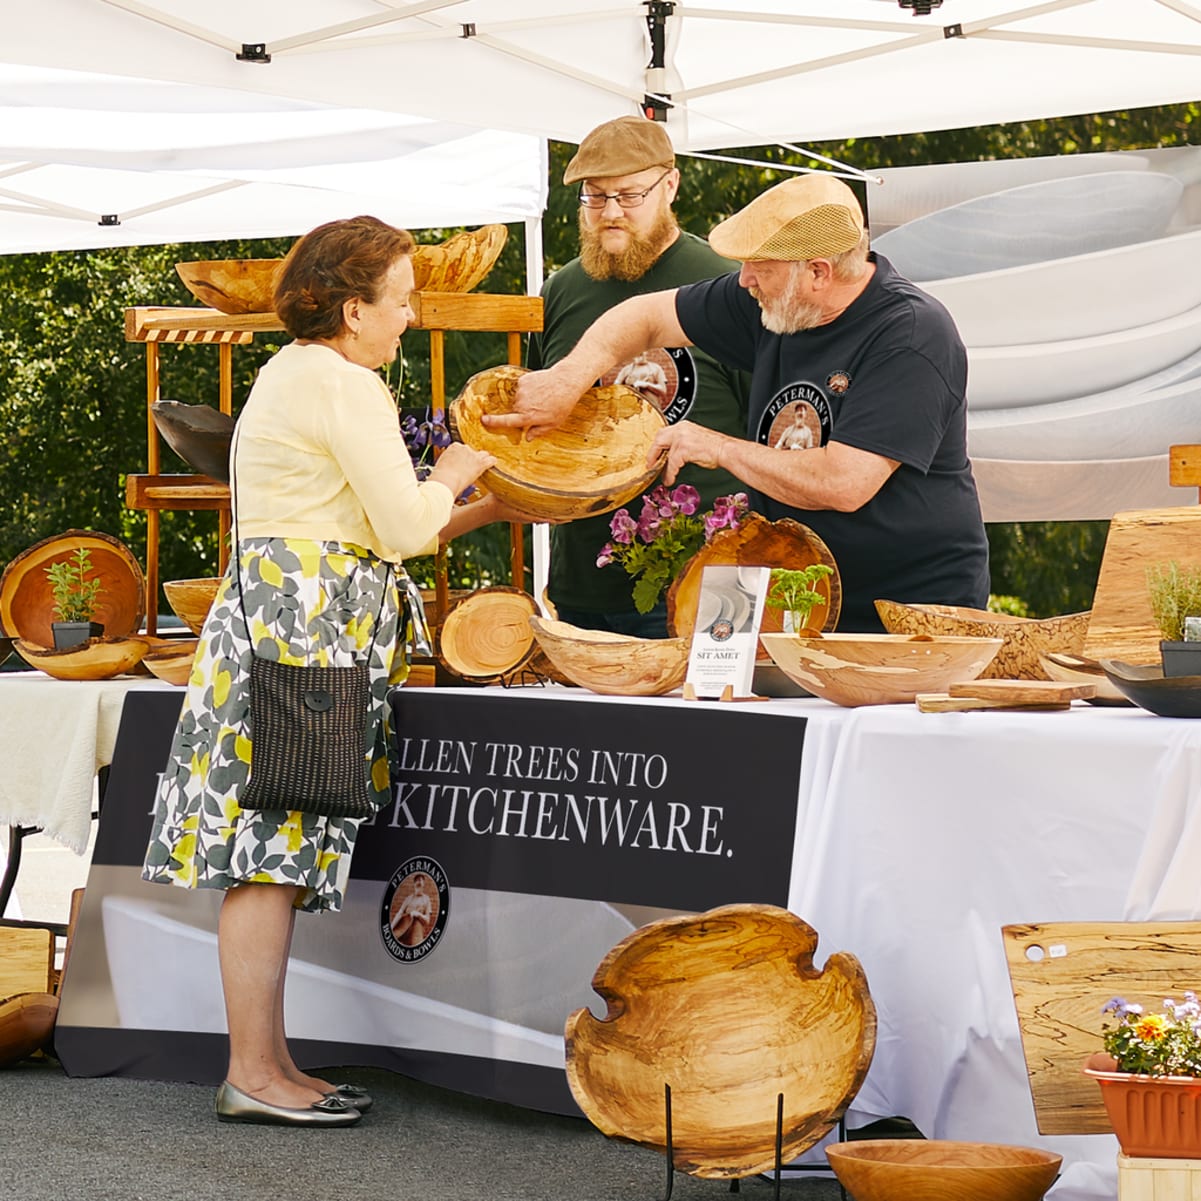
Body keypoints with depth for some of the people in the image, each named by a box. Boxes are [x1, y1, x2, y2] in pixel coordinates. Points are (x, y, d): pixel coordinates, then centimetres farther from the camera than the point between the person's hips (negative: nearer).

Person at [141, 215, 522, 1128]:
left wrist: (492, 509, 23)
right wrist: (452, 474, 8)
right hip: (302, 628, -10)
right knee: (272, 856, -9)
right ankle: (254, 1073, -7)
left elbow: (363, 528, 24)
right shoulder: (344, 385, -11)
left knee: (270, 858, 8)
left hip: (275, 622, 10)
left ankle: (267, 1063, 10)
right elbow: (406, 528, -12)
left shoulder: (294, 374, 22)